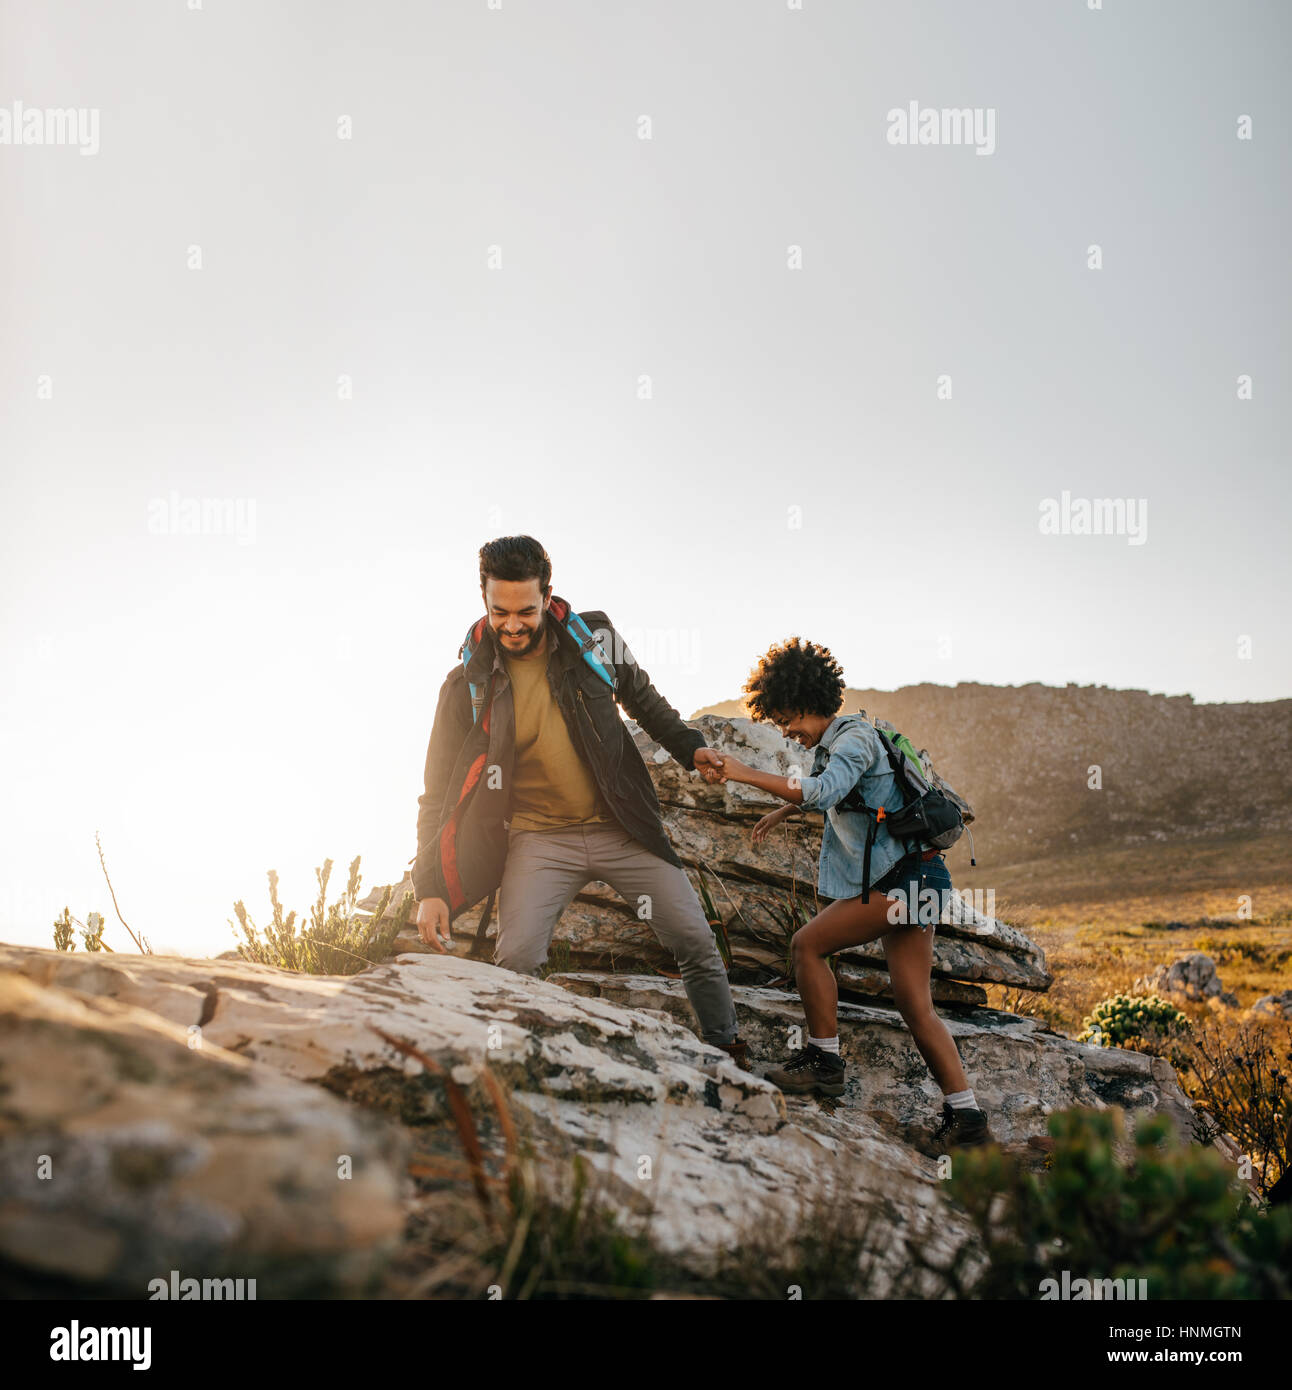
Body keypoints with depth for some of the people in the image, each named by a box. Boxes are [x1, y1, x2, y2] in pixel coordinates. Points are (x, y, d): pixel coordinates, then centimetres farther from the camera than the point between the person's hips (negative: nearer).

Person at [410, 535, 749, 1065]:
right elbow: (440, 791, -3)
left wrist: (689, 747, 3)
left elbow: (642, 699, 17)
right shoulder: (468, 685, -7)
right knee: (516, 960, -22)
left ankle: (728, 1054, 22)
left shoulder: (594, 639, -3)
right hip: (539, 838, -2)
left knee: (695, 941, 1)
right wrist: (430, 888, -9)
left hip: (621, 827, 2)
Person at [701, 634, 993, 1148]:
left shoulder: (853, 738, -12)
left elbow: (824, 792, -31)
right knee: (916, 1009, 5)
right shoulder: (831, 745, 18)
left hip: (904, 877, -10)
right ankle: (966, 1119, 5)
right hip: (902, 879, 10)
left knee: (808, 943, -8)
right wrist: (781, 812, 46)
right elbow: (827, 792, 42)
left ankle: (824, 1061, 1)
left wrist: (747, 774, -31)